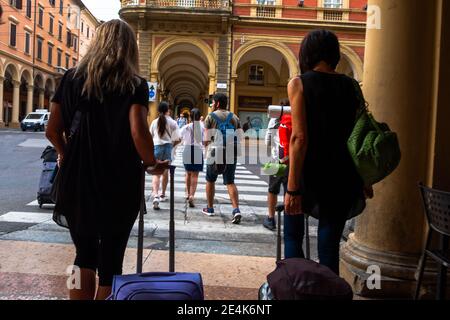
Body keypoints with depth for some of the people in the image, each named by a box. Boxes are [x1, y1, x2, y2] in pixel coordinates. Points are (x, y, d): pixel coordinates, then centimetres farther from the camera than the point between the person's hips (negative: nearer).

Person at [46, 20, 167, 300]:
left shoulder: (72, 78, 4)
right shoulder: (135, 85, -5)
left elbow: (53, 130, 5)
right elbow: (138, 132, -19)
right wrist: (151, 163, -2)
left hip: (77, 181, 3)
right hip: (119, 185, -3)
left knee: (84, 255, 21)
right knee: (111, 261, 10)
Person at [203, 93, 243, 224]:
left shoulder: (211, 116, -1)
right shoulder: (234, 117, 10)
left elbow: (206, 139, -6)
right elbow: (239, 138, 8)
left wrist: (206, 143, 15)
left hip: (215, 152, -3)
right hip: (231, 153, 3)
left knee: (210, 180, 15)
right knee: (230, 182, 4)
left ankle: (210, 208, 25)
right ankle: (236, 210, -12)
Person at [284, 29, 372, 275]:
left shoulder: (299, 84, -6)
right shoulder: (350, 85, 7)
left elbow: (300, 137, -15)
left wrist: (292, 188, -15)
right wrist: (363, 181, 16)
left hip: (311, 173, -4)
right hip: (343, 176, 4)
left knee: (292, 236, 16)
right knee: (329, 245, 10)